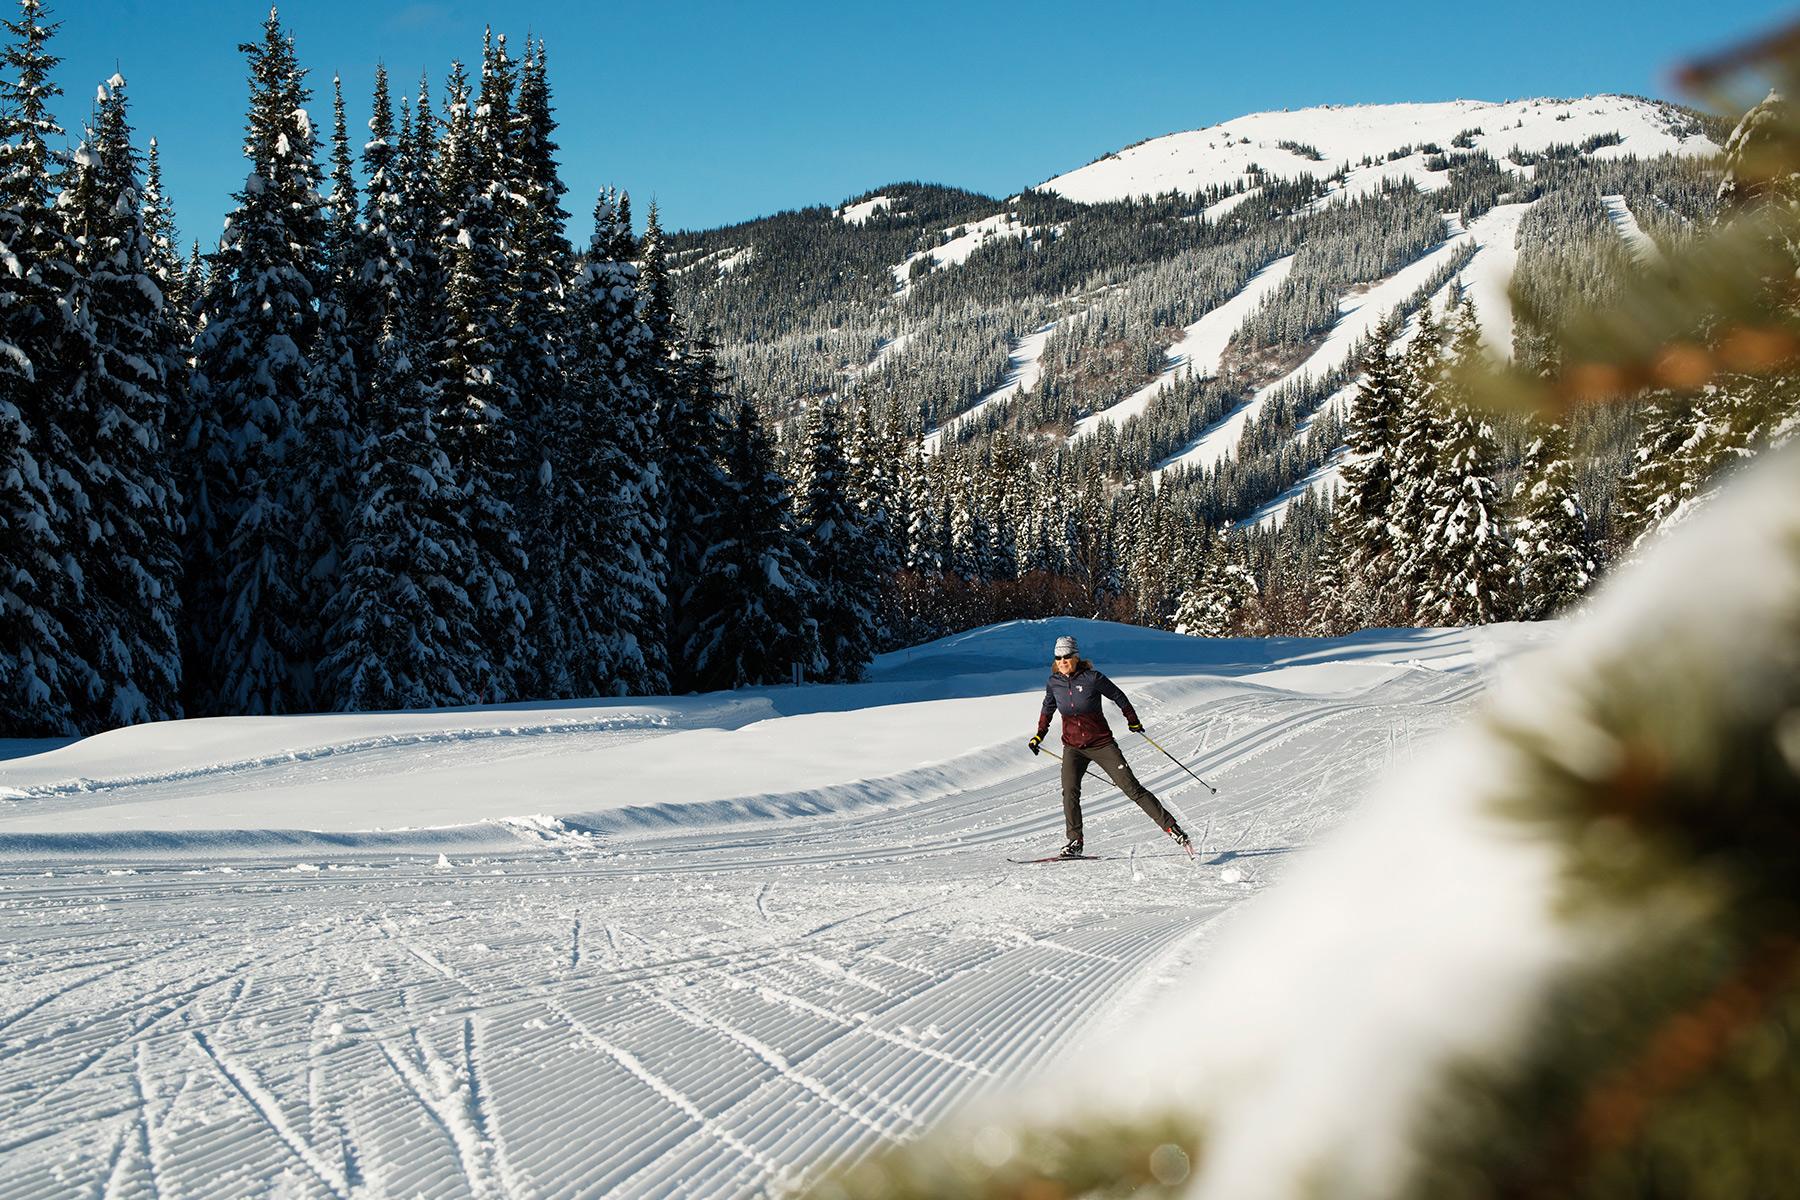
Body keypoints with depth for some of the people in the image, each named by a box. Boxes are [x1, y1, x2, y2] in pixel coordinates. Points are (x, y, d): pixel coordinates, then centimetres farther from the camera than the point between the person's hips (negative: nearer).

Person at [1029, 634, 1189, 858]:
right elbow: (1048, 708, 20)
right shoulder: (1054, 683, -1)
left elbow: (1118, 696, 1)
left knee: (1132, 788, -5)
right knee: (1070, 791, -18)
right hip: (1073, 747, 3)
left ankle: (1170, 827, 1)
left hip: (1102, 744, -3)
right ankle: (1074, 841, -8)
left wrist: (1133, 721, 11)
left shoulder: (1092, 678, -13)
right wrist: (1040, 734, 18)